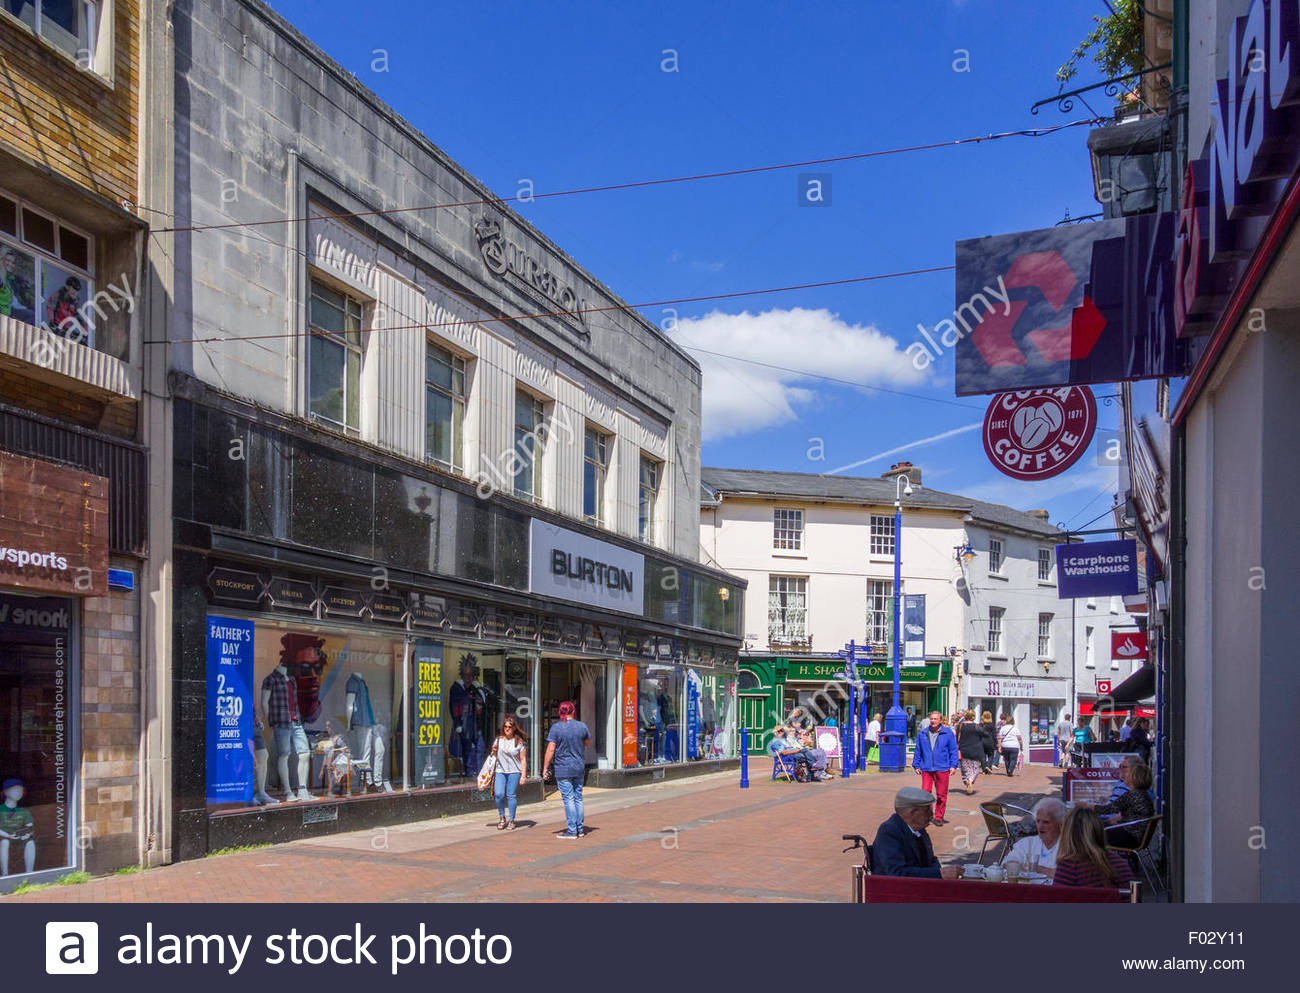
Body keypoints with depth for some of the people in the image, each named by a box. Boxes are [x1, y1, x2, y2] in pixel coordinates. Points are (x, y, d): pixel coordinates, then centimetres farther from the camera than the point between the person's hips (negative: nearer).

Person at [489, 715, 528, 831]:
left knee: (511, 795, -2)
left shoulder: (519, 742, 1)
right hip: (500, 770, 2)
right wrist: (493, 751, -2)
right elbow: (493, 755, 22)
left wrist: (523, 775, -5)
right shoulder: (499, 740, 10)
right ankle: (502, 818, 10)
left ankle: (511, 820, 10)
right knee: (499, 794, -10)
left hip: (514, 771, -2)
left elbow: (523, 759, 1)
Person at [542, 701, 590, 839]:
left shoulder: (556, 727, -10)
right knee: (578, 797, 13)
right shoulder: (581, 726, 0)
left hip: (563, 769, -4)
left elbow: (551, 749, -12)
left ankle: (571, 830, -1)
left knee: (568, 799, -2)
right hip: (579, 768, 4)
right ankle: (580, 829, 18)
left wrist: (545, 768, -7)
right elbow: (588, 743, 16)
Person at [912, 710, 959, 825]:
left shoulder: (948, 733, 2)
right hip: (926, 769, 1)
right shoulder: (922, 734, 9)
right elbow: (918, 751, 14)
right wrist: (916, 766, 10)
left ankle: (939, 817, 16)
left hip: (942, 769, -1)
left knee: (941, 795, 5)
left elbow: (954, 750, 4)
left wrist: (953, 765, -4)